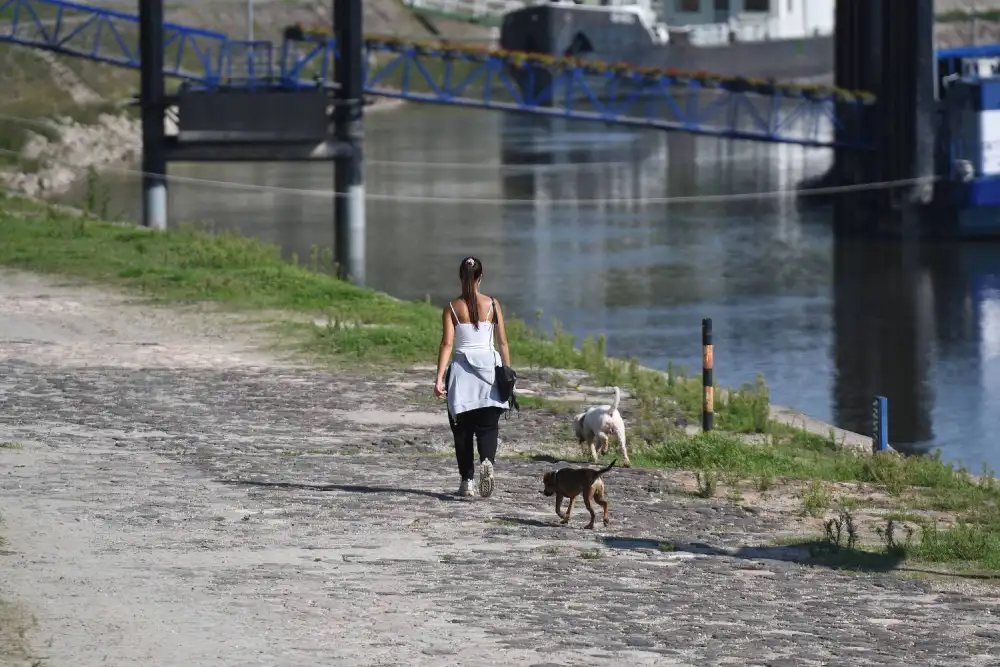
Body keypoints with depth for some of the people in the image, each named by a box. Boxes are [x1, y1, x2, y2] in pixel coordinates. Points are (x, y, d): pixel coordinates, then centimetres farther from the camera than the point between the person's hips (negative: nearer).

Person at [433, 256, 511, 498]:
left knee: (462, 429, 10)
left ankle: (466, 480, 11)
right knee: (487, 425, 2)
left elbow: (447, 343, -7)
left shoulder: (452, 307, -2)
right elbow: (502, 342, 2)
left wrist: (439, 378, -7)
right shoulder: (492, 305, 0)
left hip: (461, 369, 0)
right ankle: (487, 460, -27)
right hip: (488, 367, 0)